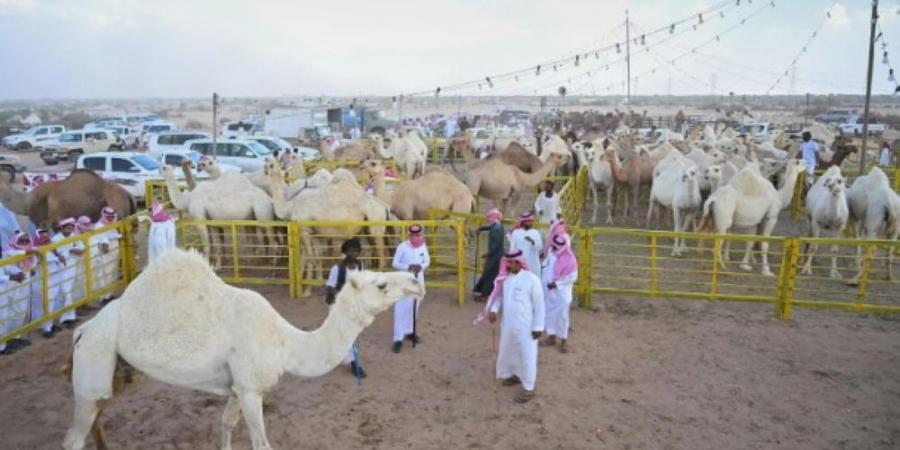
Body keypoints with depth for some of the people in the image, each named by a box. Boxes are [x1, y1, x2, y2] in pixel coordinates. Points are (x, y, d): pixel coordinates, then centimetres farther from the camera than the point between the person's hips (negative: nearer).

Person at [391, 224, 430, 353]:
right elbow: (395, 263, -11)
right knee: (401, 309, -8)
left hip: (418, 280, 5)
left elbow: (427, 261, 7)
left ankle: (410, 331, 36)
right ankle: (398, 339, -7)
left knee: (414, 307, 17)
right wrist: (408, 267, -27)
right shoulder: (402, 247, -16)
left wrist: (422, 266, -15)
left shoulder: (423, 246, -3)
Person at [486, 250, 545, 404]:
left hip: (526, 327, -7)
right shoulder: (505, 278, 0)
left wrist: (538, 327, -13)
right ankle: (515, 375, 47)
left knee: (527, 356, 3)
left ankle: (528, 389, 16)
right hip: (508, 325, 7)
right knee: (508, 352, 22)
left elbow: (539, 304, -14)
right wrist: (493, 310, -6)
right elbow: (499, 295, 13)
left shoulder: (531, 279, -18)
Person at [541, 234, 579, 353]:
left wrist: (557, 283, -18)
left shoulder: (569, 259, -19)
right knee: (549, 314, 13)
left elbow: (573, 277, -16)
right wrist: (543, 283, 6)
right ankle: (551, 336, 27)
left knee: (562, 315, 0)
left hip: (561, 293, -6)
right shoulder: (550, 253, 0)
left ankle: (564, 340, 13)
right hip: (548, 291, 6)